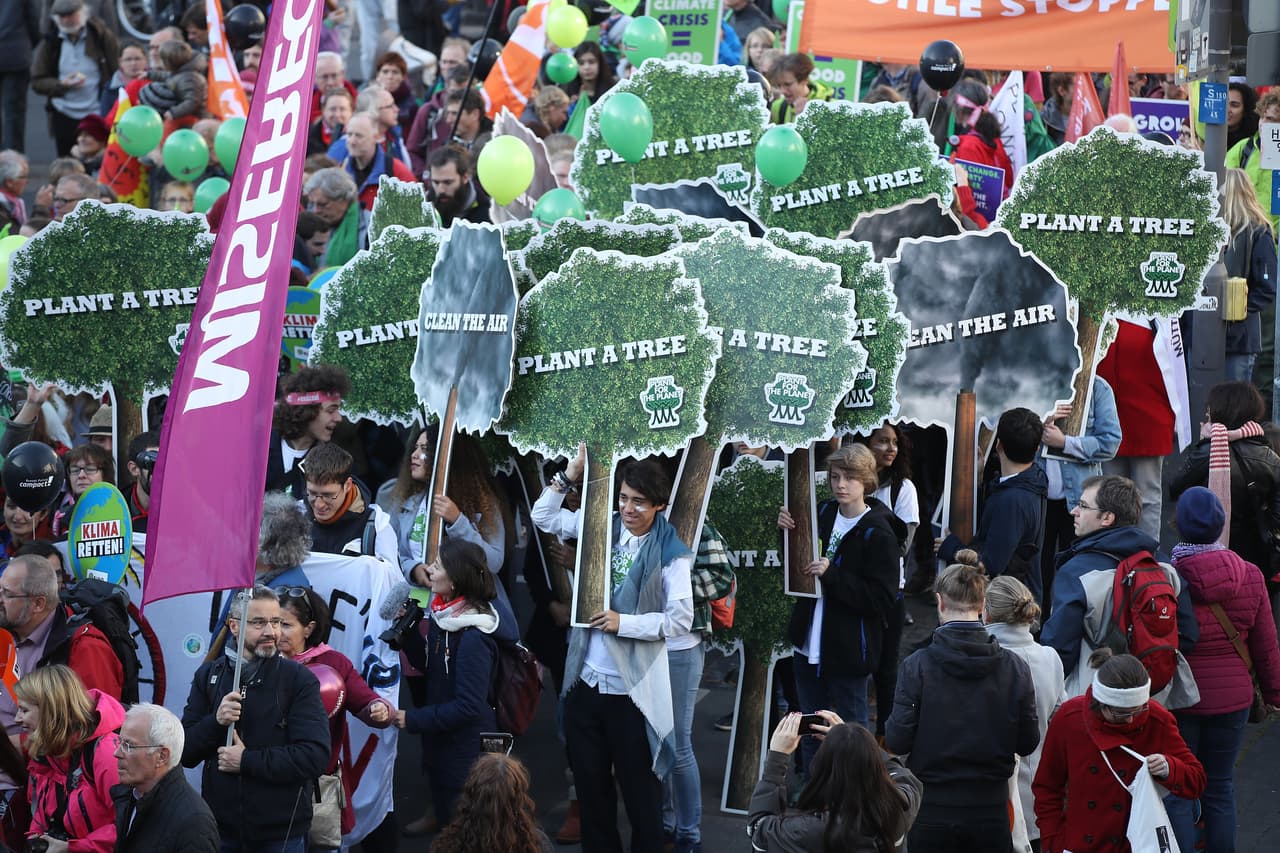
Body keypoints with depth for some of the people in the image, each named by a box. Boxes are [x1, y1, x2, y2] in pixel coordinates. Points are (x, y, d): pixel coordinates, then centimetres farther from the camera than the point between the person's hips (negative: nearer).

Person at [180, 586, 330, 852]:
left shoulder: (299, 679, -4)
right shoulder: (209, 675, 5)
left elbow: (316, 756, -15)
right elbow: (184, 753, 3)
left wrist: (246, 761, -15)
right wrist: (216, 721, -15)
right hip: (220, 829, 2)